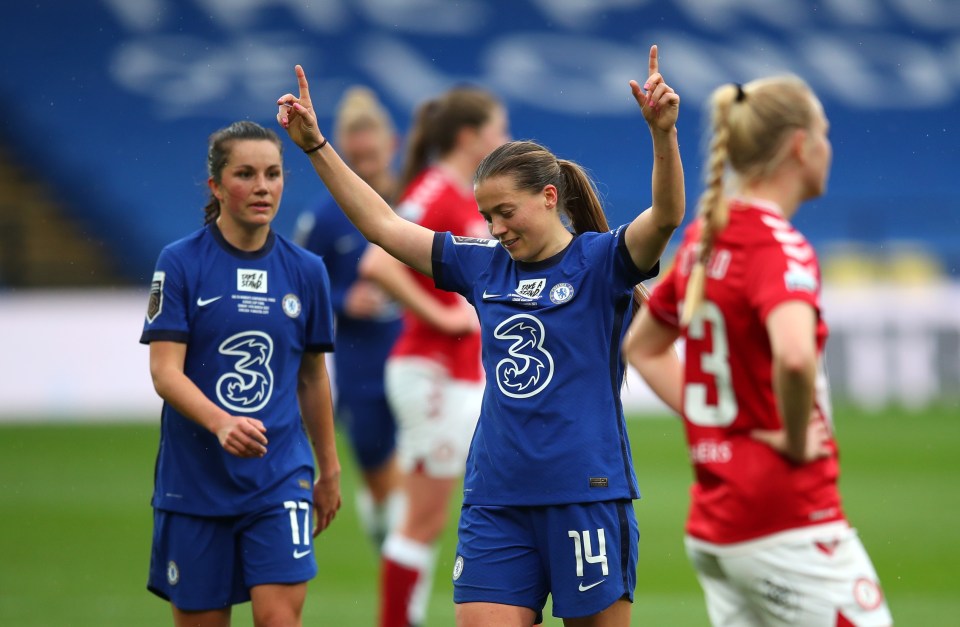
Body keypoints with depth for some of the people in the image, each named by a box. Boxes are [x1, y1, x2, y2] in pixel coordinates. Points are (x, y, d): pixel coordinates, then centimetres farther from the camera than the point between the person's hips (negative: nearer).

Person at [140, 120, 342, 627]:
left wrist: (329, 469, 21)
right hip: (194, 479, -1)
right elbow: (165, 372, -12)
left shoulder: (305, 271, 5)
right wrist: (221, 423, -29)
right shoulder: (180, 263, -5)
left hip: (280, 476, 1)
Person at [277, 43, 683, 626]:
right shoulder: (486, 266, 11)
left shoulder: (601, 260, -3)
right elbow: (383, 225, 16)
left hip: (587, 494, -5)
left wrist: (663, 132, -38)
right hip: (496, 501, 5)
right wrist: (315, 145, 12)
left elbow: (665, 216, -22)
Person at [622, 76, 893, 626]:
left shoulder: (704, 238, 10)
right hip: (789, 522, -9)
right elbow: (794, 354, -36)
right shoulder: (778, 246, -15)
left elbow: (642, 345, 24)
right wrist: (797, 441, -19)